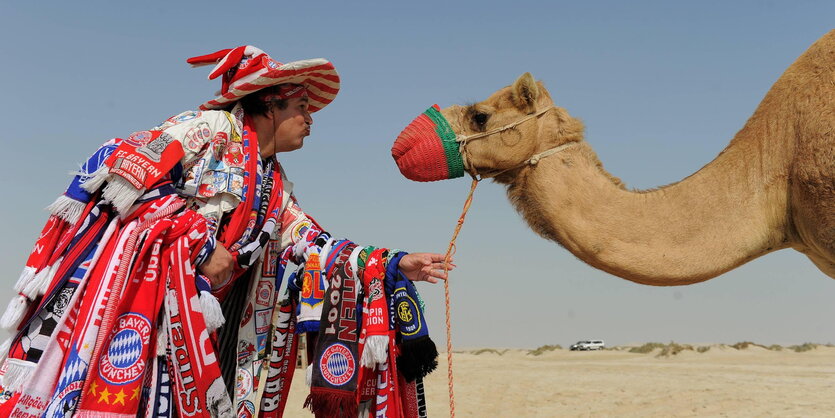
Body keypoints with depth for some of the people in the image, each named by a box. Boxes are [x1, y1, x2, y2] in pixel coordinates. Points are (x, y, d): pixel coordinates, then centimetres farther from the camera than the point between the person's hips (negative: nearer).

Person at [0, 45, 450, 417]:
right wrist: (201, 243, -13)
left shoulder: (275, 187, 23)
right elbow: (122, 167, -10)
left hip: (205, 320, 8)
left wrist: (395, 265, 9)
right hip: (144, 288, -7)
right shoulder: (213, 126, 0)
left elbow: (316, 248, 18)